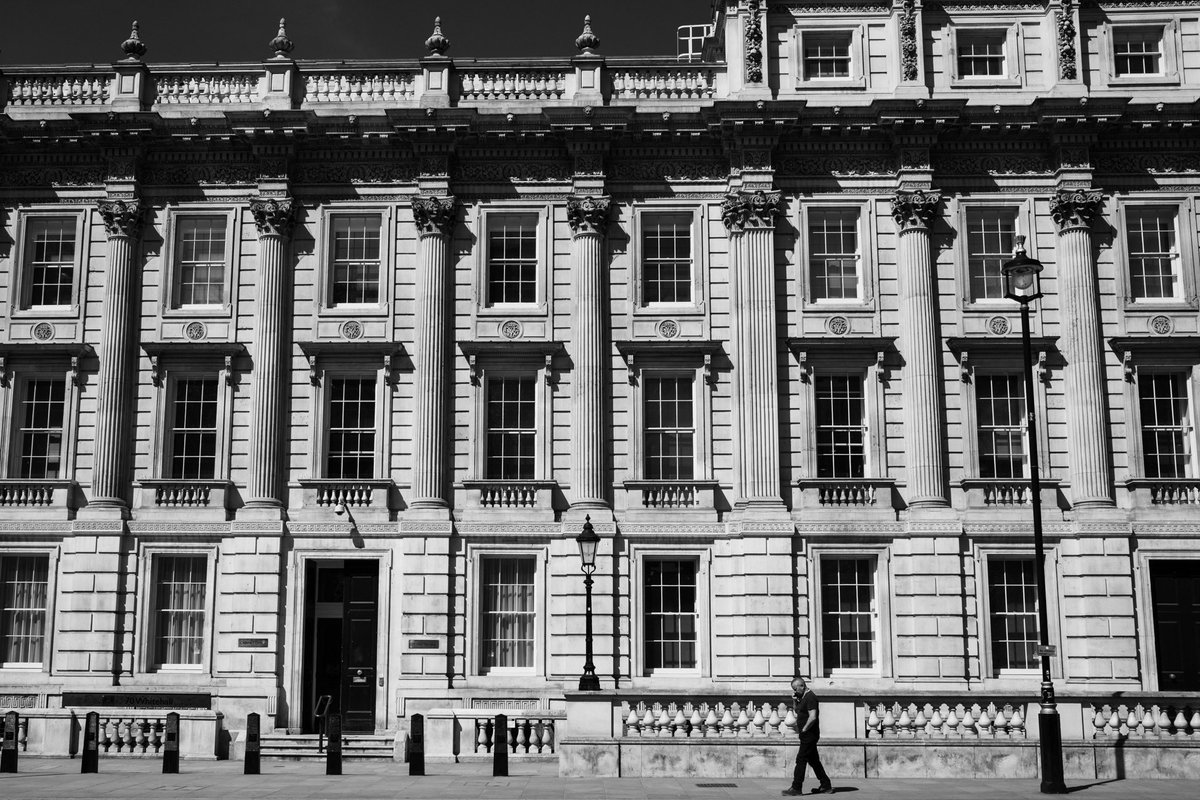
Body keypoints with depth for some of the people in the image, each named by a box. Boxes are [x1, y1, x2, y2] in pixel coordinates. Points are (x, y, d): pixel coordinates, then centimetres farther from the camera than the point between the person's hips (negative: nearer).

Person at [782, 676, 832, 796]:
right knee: (813, 760, 14)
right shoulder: (803, 697, 13)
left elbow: (812, 717, -26)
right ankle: (826, 785, 19)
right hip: (807, 735, 10)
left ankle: (796, 788, -5)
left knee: (801, 760, -8)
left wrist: (804, 729, -17)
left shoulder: (810, 698, -17)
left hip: (809, 735, -10)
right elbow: (796, 711, 26)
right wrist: (794, 701, 8)